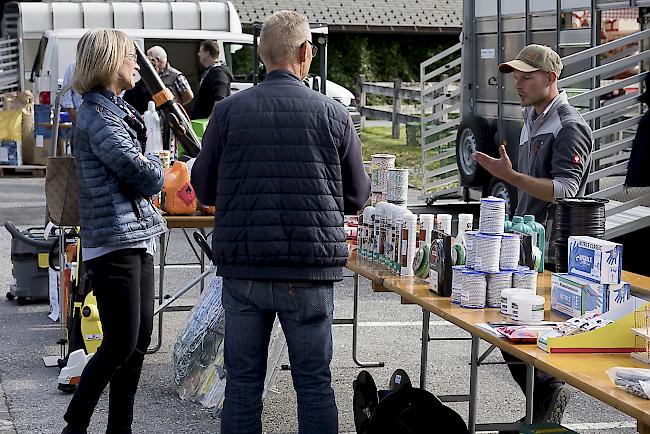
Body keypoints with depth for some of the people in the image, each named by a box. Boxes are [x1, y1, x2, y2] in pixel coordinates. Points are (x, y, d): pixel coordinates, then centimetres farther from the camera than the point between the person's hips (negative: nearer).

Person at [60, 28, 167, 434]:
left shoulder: (118, 110, 17)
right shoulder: (98, 117, -15)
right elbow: (147, 178, -17)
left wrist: (146, 168, 1)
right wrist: (155, 164, 4)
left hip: (138, 238, 10)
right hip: (114, 241, -10)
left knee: (140, 339, 10)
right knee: (122, 343, -6)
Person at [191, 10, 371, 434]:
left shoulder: (228, 111, -2)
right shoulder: (334, 114, -4)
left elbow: (204, 189, 7)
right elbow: (357, 196, 5)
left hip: (242, 269, 1)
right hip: (310, 271, -1)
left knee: (243, 383, 11)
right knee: (314, 383, 9)